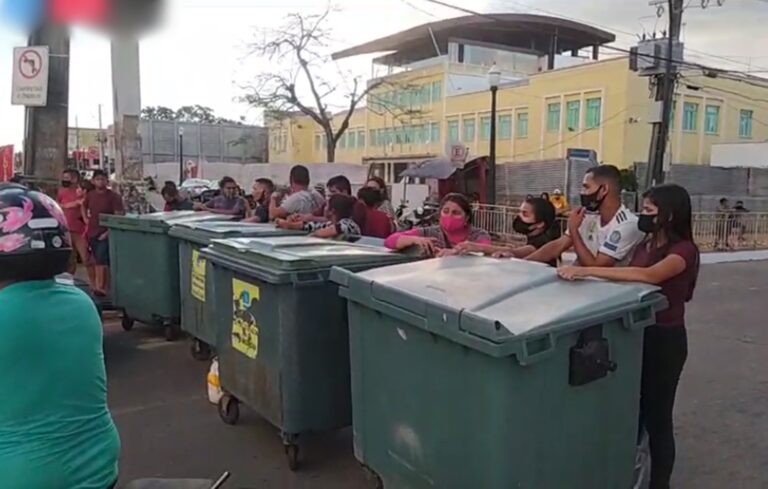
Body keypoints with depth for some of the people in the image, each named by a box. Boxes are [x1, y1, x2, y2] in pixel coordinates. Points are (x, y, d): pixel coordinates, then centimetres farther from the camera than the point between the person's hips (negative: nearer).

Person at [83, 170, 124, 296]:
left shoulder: (113, 197, -10)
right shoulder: (90, 195, 7)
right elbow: (84, 206, 29)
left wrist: (108, 232, -18)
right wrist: (85, 218, 12)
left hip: (106, 234, -6)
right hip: (92, 232, 6)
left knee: (101, 260, -15)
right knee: (97, 260, 14)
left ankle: (101, 287, -12)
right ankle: (97, 285, 25)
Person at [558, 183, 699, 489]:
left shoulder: (684, 250, -17)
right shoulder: (646, 244, 9)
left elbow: (649, 276, -36)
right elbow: (628, 278, 4)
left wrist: (587, 271, -42)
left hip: (664, 339, -7)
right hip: (636, 332, 7)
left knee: (656, 415, 5)